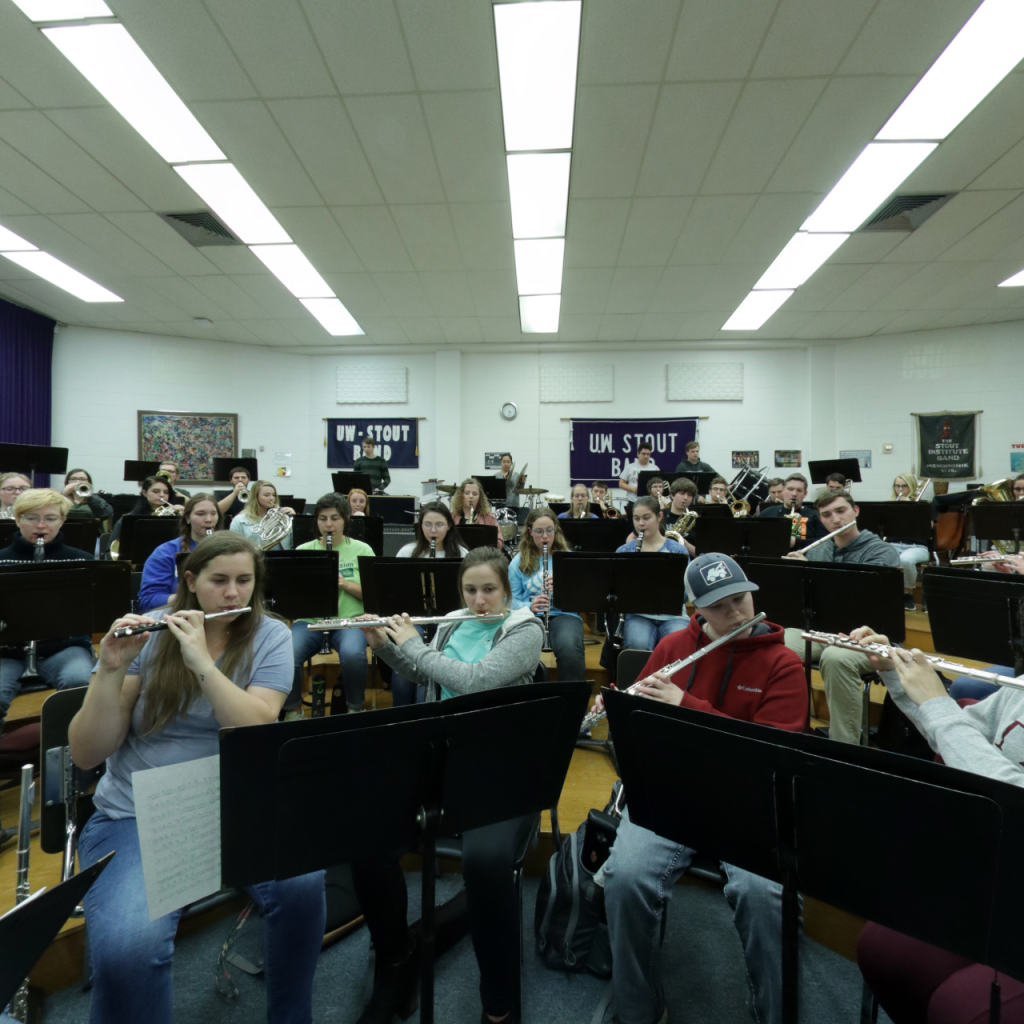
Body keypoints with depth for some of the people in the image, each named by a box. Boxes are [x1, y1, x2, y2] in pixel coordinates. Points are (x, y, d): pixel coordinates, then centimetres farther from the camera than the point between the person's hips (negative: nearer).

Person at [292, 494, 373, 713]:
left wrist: (345, 583, -15)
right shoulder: (303, 551, 11)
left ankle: (355, 708, -6)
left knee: (353, 654, -33)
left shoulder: (362, 550, 7)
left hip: (349, 620, -1)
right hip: (310, 620, 2)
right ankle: (291, 709, 0)